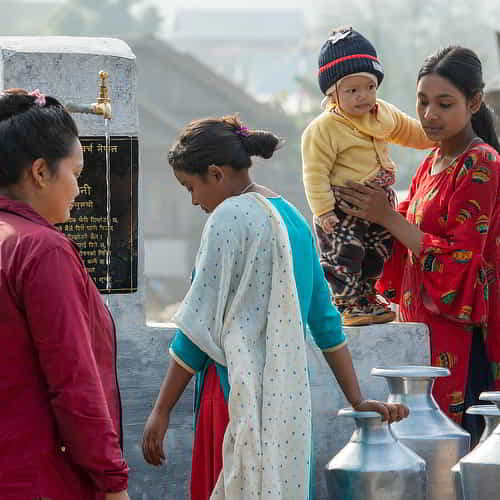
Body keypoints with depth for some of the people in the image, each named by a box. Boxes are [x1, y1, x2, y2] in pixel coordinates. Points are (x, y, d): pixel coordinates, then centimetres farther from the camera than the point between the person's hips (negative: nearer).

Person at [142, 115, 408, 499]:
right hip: (291, 393, 8)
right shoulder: (291, 216, 16)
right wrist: (359, 402, 20)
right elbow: (325, 320, 18)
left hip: (240, 395, -8)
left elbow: (200, 324, -11)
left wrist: (162, 411, -7)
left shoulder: (231, 215, -9)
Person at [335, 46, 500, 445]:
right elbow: (413, 234, 19)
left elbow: (458, 262, -17)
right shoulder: (434, 163, 15)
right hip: (425, 330, 9)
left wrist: (388, 217, -15)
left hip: (459, 340, -9)